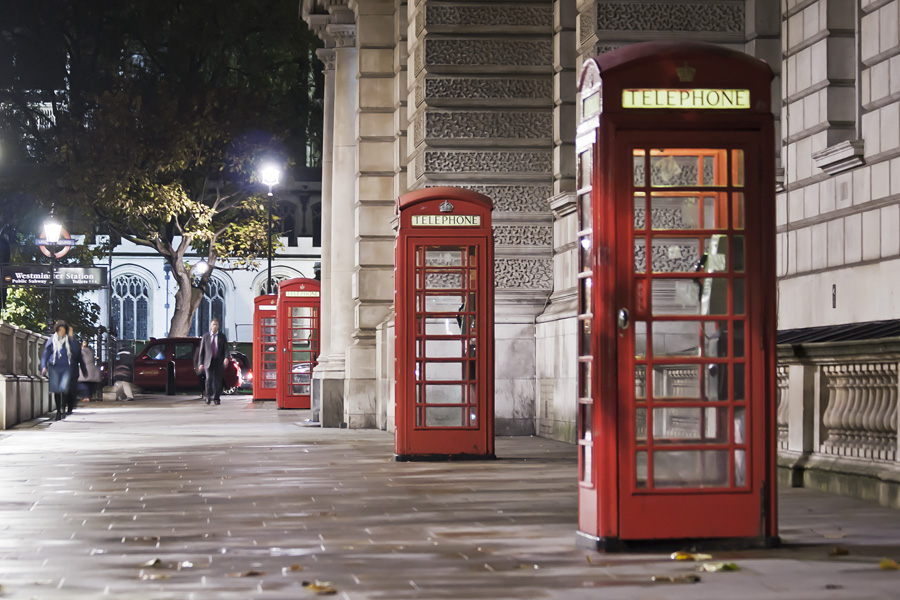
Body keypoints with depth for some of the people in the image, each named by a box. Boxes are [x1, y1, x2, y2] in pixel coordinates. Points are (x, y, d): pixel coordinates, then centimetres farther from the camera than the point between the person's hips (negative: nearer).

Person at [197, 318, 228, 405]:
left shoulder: (222, 336, 7)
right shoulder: (205, 336, 7)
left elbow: (226, 349, -1)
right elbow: (201, 351, 8)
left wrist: (226, 358, -21)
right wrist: (200, 363, 2)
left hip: (219, 362, 1)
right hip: (208, 362, -1)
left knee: (218, 381, 1)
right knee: (209, 378, -18)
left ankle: (216, 398, 13)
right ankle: (208, 396, -4)